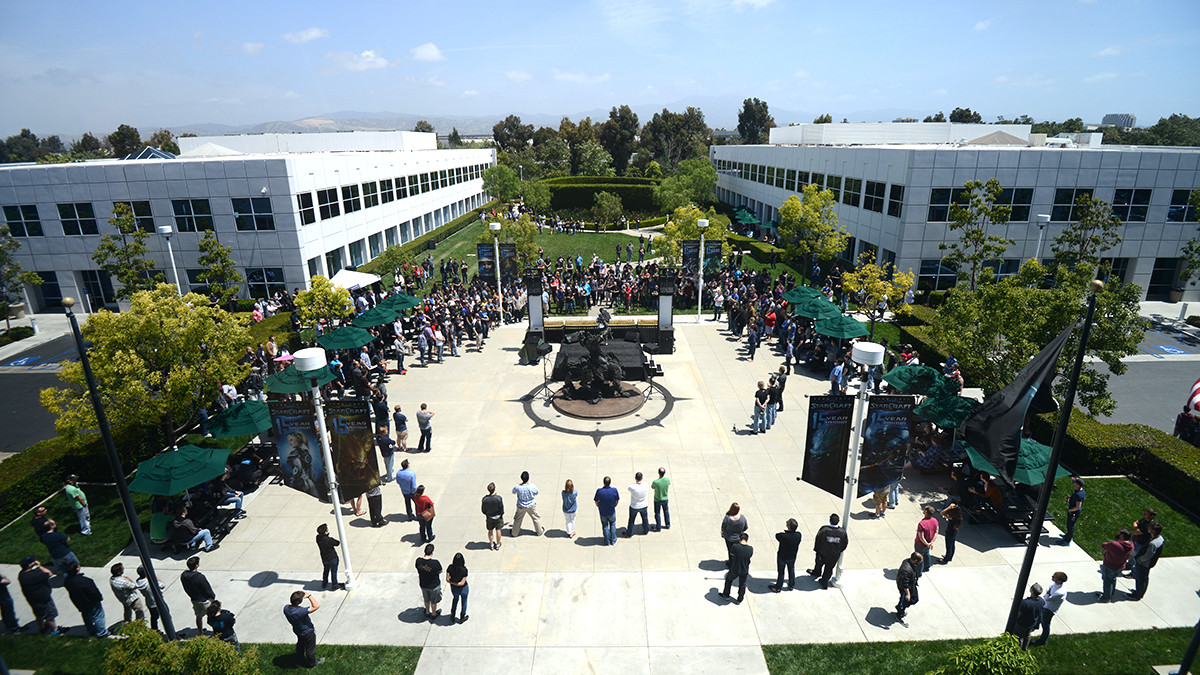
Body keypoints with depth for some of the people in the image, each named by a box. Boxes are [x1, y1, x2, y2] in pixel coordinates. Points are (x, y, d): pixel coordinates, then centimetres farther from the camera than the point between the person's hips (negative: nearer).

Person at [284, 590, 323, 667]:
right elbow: (316, 606, -42)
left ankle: (300, 659, 56)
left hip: (297, 630, 6)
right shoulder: (300, 611, -46)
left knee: (300, 645, 33)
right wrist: (309, 596, -36)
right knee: (310, 648, 21)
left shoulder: (286, 608, -24)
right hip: (308, 632, -6)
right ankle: (312, 663, 43)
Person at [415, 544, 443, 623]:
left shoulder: (418, 561, -23)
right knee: (433, 601, 24)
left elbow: (418, 571, -3)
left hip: (423, 585, 4)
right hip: (434, 586, -3)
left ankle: (427, 613, 53)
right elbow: (440, 572, -15)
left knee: (426, 600, 31)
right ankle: (433, 615, 45)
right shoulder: (435, 563, -35)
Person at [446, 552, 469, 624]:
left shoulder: (450, 567, -25)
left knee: (455, 599, 35)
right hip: (463, 589, -3)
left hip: (454, 588, 3)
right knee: (464, 602, 26)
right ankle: (462, 618, 46)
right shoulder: (464, 570, -31)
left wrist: (452, 582, -2)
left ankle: (452, 616, 48)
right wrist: (455, 583, -12)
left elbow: (447, 579, -18)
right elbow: (462, 583, -26)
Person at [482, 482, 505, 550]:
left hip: (489, 517, 1)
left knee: (490, 531, 22)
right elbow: (502, 509, -18)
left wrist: (486, 514, 10)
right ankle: (497, 545, 36)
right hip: (498, 517, -1)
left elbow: (483, 510, -12)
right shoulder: (499, 498, -30)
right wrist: (501, 514, 5)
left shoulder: (485, 498, -27)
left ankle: (491, 545, 39)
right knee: (498, 530, 20)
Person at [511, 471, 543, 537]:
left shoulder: (518, 487, -29)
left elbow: (513, 492, -5)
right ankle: (539, 532, 39)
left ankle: (515, 533, 41)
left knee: (517, 519, 24)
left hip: (521, 507, 0)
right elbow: (536, 493, -8)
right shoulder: (532, 486, -29)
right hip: (531, 506, 0)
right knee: (536, 518, 23)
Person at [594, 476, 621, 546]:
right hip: (612, 512, 0)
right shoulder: (614, 490, -23)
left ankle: (607, 542, 35)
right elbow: (617, 501, -9)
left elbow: (596, 502, -12)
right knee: (612, 524, 27)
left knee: (605, 526, 22)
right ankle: (613, 540, 35)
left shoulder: (599, 491, -26)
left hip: (602, 512, 0)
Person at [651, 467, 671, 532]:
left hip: (657, 500, -3)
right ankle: (668, 525, 41)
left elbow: (652, 487, -11)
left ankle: (658, 527, 33)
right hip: (665, 499, 3)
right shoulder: (667, 479, -23)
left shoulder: (655, 482, -34)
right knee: (666, 512, 25)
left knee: (657, 513, 18)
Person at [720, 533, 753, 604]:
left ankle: (726, 595, 44)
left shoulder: (735, 546, -28)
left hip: (734, 570, -2)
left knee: (729, 579, 28)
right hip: (744, 571, 2)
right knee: (742, 584, 27)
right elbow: (751, 556, 0)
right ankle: (739, 600, 44)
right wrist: (747, 544, 6)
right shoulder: (750, 549, -21)